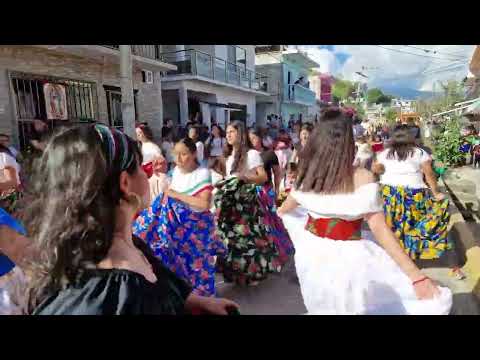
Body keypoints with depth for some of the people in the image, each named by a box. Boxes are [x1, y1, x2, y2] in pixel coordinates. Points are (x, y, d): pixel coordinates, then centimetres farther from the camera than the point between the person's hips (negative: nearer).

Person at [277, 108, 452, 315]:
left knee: (322, 306, 27)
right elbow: (379, 229, -19)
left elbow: (283, 210, 14)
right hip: (346, 259, -4)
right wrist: (417, 276, -16)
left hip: (311, 254, 5)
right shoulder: (362, 178, -15)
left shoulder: (307, 176, -3)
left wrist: (282, 211, 39)